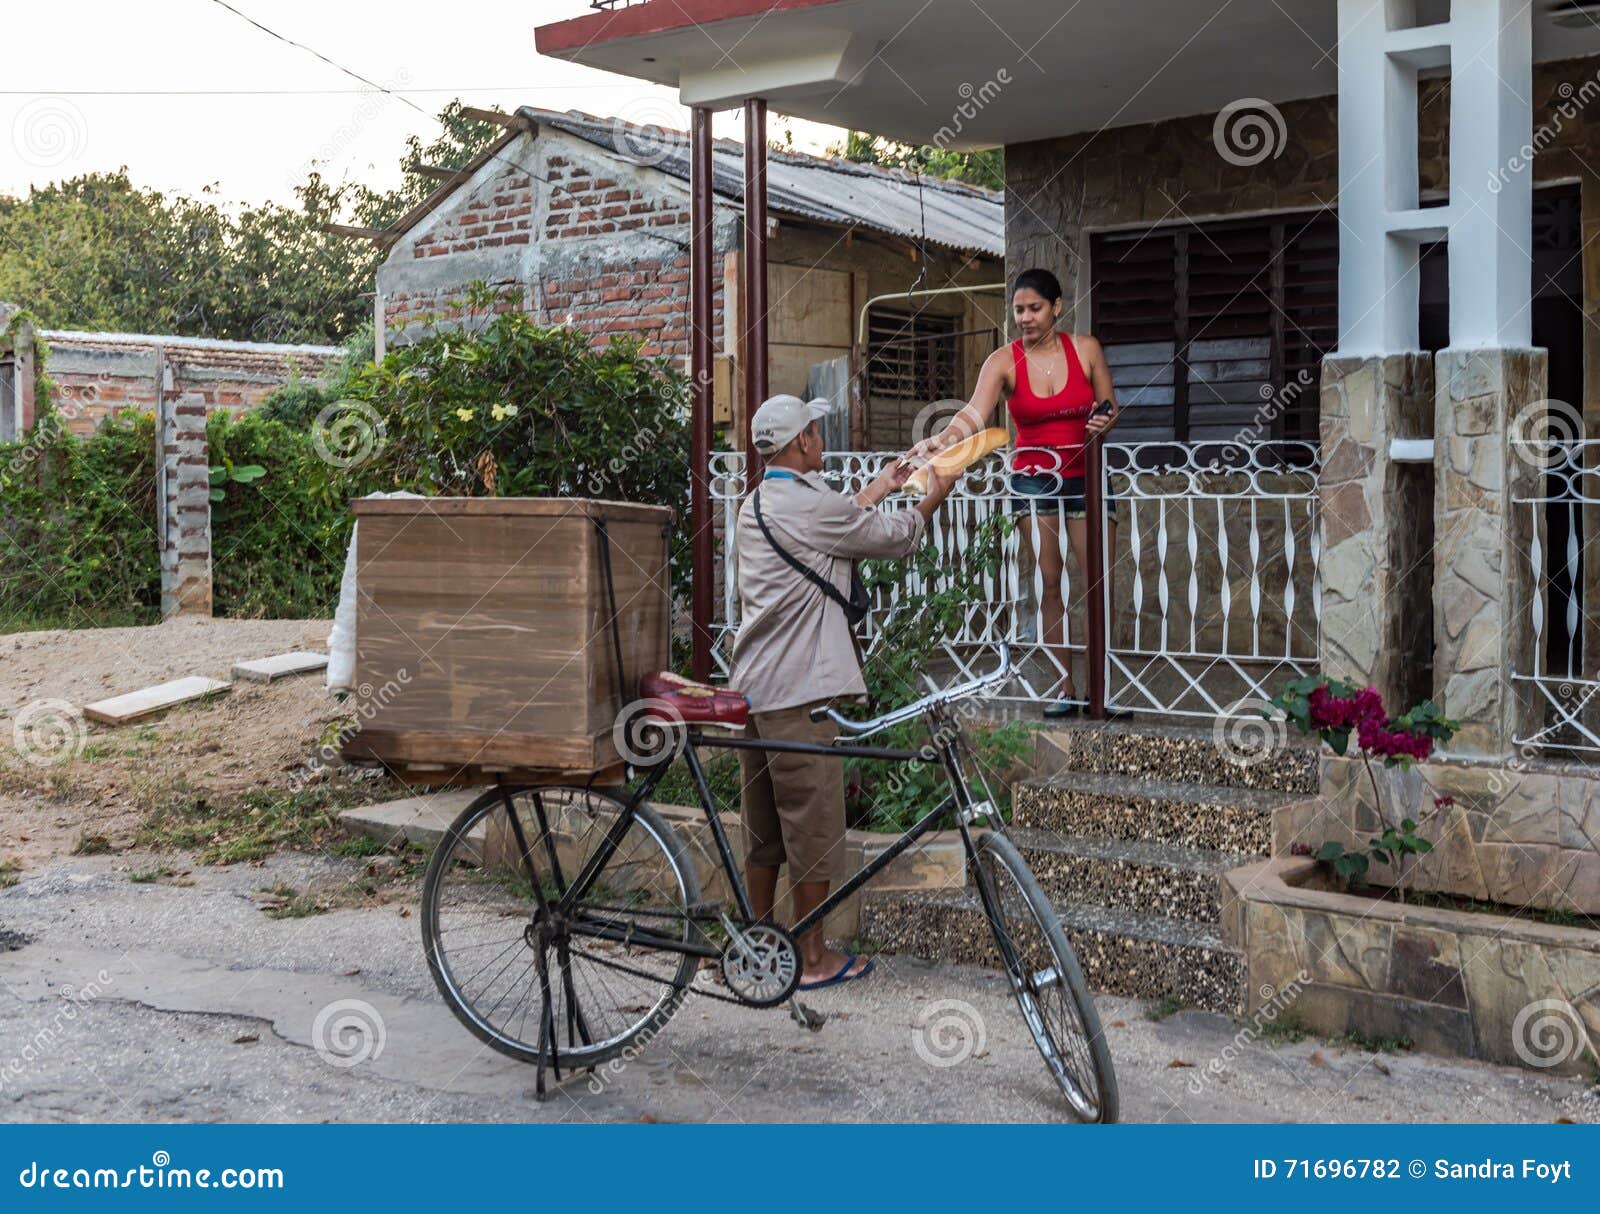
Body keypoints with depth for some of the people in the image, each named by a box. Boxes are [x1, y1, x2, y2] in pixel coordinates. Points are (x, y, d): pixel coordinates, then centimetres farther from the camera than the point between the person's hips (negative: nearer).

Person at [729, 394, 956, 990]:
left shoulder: (755, 506, 13)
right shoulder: (811, 505, -14)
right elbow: (894, 537, -2)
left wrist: (879, 489, 33)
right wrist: (933, 497, 16)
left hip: (753, 688, 9)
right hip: (800, 691, -9)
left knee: (763, 828, 16)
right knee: (813, 827, 1)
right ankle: (813, 958, 9)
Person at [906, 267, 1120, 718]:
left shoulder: (1085, 349, -1)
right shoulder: (1004, 361, -5)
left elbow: (1111, 407, 9)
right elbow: (975, 413, -22)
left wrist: (1105, 422, -15)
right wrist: (942, 439, -41)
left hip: (1085, 475, 0)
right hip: (1033, 478, 0)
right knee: (1049, 582, 0)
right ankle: (1066, 686, 7)